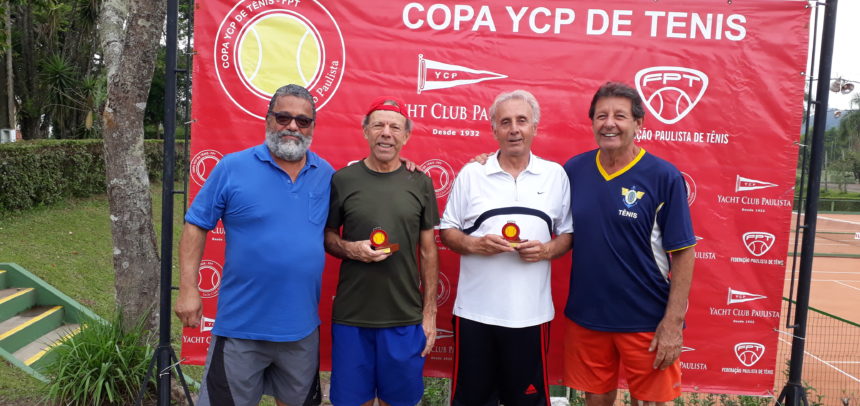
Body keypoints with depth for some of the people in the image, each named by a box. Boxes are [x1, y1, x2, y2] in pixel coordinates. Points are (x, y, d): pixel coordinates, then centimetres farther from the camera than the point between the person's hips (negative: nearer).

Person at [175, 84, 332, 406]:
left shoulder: (327, 175, 3)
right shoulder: (232, 167, -7)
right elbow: (195, 226, -4)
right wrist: (188, 289, -10)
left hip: (302, 327, 4)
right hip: (241, 324, -3)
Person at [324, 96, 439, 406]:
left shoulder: (420, 184, 3)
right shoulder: (342, 180, 0)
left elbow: (429, 252, 6)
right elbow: (327, 236, 8)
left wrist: (430, 313, 3)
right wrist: (351, 249, -14)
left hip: (406, 319, 1)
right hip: (350, 318, 0)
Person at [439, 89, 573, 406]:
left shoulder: (556, 175, 5)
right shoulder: (471, 173, 2)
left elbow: (568, 232, 10)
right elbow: (447, 230, 5)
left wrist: (548, 250, -11)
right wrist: (475, 244, -14)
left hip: (531, 313, 1)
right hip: (475, 311, 0)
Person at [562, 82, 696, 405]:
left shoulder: (664, 177, -11)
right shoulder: (574, 169, -1)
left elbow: (683, 254, -9)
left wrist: (673, 323, -12)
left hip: (647, 321, -2)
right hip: (584, 315, 3)